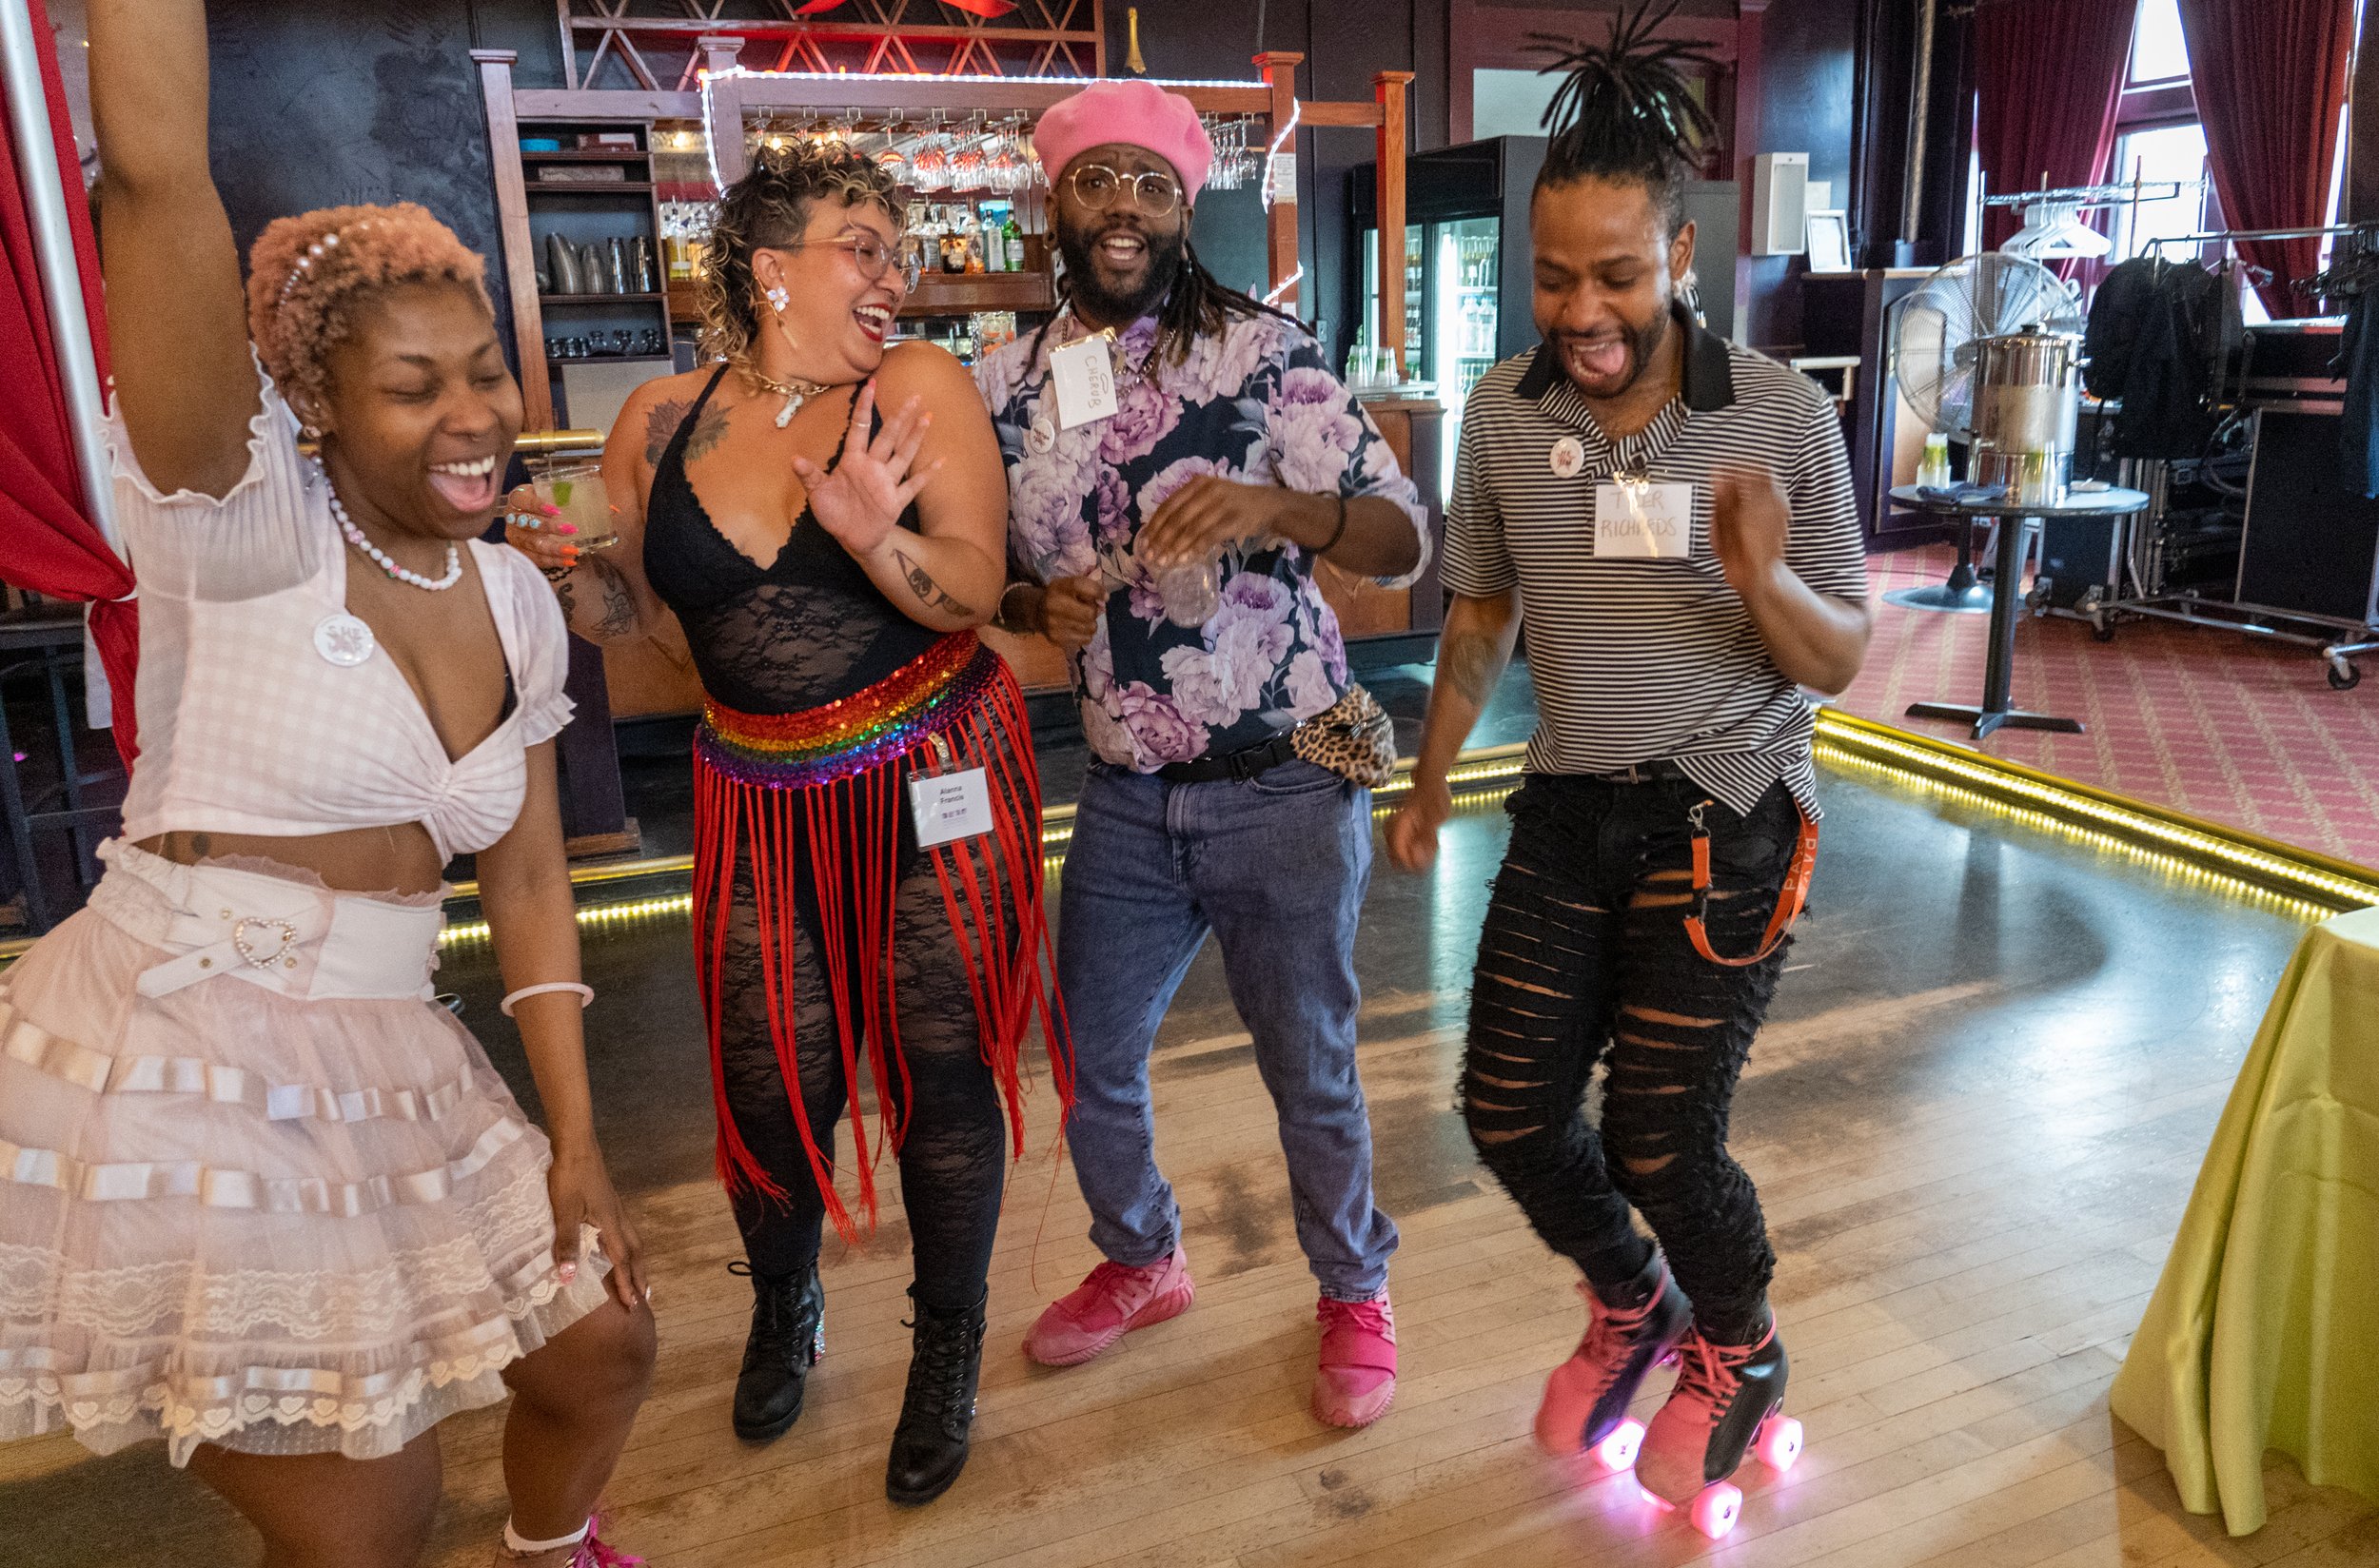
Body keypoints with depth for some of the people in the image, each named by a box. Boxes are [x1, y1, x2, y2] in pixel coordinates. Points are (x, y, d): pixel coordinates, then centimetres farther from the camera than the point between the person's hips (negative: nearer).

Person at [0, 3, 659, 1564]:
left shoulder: (517, 602, 4)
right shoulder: (245, 531, -13)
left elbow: (529, 879, 6)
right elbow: (155, 165, -27)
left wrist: (575, 1143, 3)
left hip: (387, 1075, 6)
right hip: (176, 1072, -6)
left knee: (603, 1347, 16)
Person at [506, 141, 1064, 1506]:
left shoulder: (919, 388, -7)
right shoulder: (662, 423, 1)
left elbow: (976, 593, -14)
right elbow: (631, 605, 11)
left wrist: (871, 534, -32)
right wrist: (561, 569, -10)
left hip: (937, 788, -2)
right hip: (768, 804, 2)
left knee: (943, 1078, 6)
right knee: (773, 1089, 7)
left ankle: (950, 1352, 33)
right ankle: (786, 1310, 42)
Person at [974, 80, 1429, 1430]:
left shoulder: (1263, 352, -8)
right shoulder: (1008, 383, 4)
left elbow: (1405, 538, -13)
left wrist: (1274, 507, -33)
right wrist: (1040, 603, -10)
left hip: (1284, 789, -4)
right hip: (1127, 797, 4)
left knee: (1312, 1069, 10)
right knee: (1091, 1060, 17)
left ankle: (1355, 1292, 38)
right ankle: (1142, 1262, 46)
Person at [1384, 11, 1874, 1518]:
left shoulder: (1783, 415, -10)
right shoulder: (1502, 414, -2)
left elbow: (1842, 662, -6)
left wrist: (1765, 579, -27)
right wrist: (1430, 780, 18)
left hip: (1724, 815, -3)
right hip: (1569, 806, 4)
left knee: (1658, 1137, -6)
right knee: (1508, 1108, 4)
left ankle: (1739, 1350, 30)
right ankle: (1630, 1302, 37)